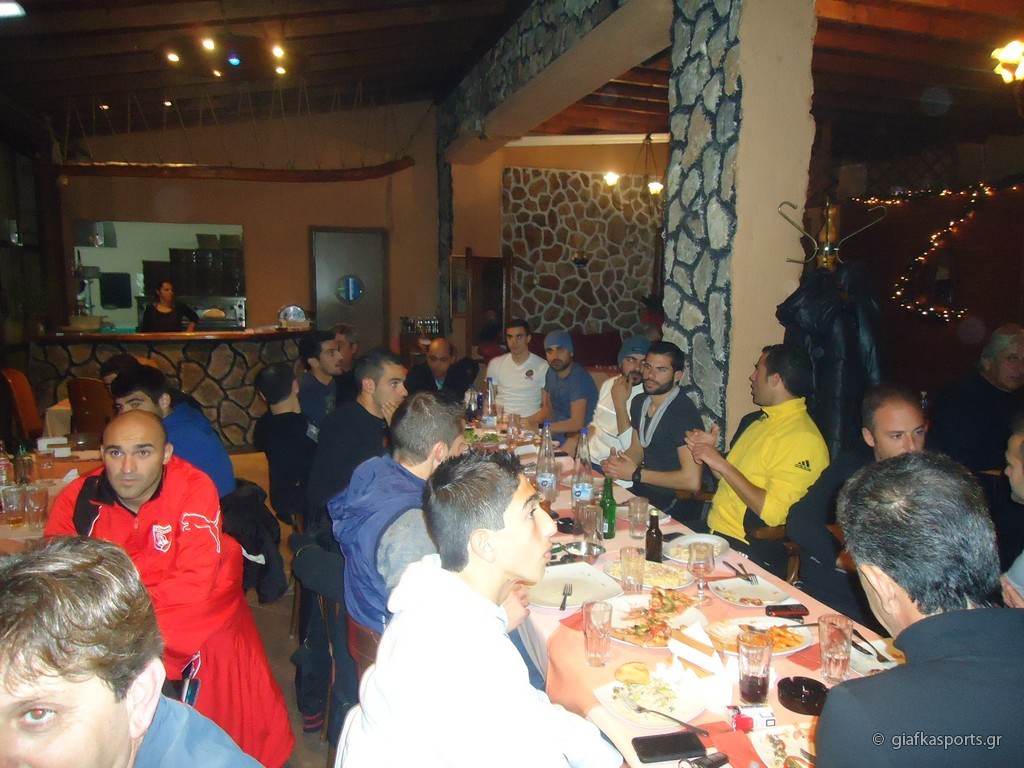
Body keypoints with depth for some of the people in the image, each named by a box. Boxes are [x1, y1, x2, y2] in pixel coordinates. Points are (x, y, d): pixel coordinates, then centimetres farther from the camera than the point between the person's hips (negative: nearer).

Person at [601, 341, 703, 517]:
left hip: (669, 506, -7)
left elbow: (692, 480, -25)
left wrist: (636, 474, -17)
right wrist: (616, 464, -6)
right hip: (642, 492, 8)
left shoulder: (684, 415, -20)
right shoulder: (640, 402, 6)